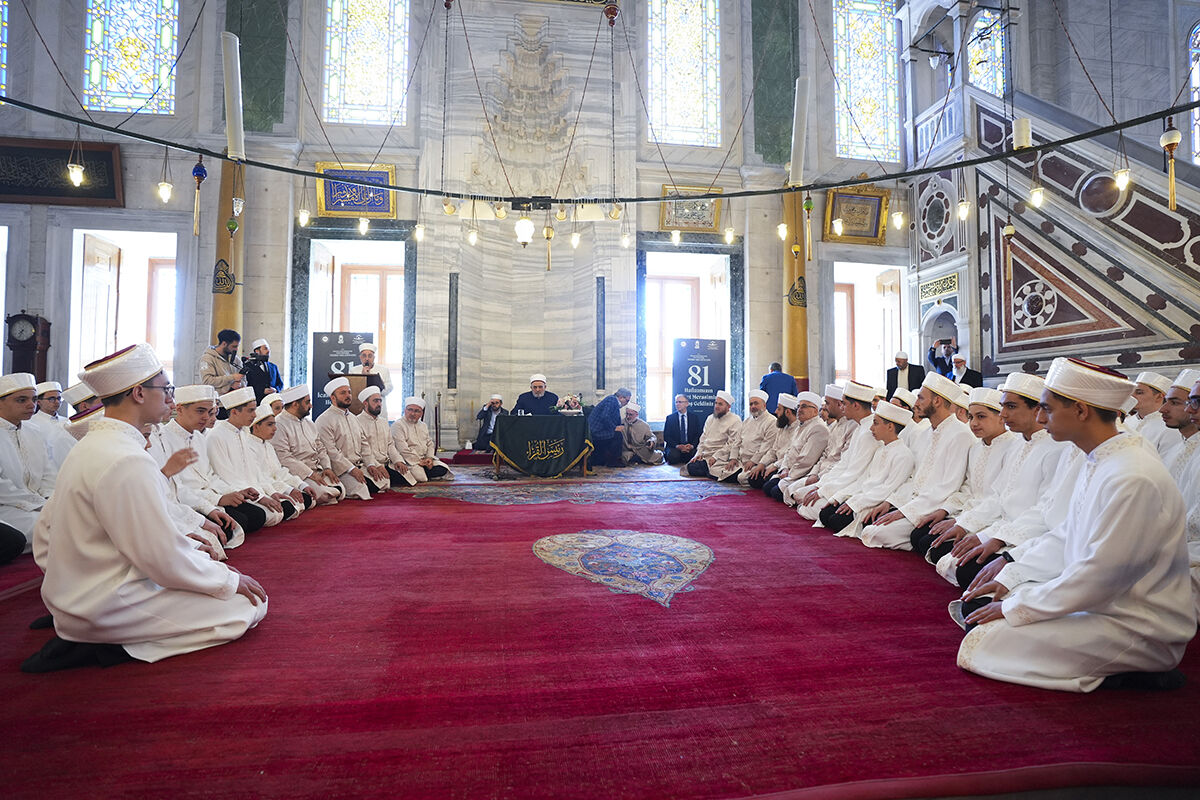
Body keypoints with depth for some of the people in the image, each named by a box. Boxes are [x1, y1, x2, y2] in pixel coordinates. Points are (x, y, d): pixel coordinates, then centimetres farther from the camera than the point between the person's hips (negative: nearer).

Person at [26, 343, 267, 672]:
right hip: (108, 605, -10)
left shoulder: (88, 447, 7)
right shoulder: (129, 461, -25)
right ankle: (115, 644, -10)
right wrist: (230, 580, -11)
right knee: (249, 605, -9)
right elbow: (164, 559, -24)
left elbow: (45, 530, 16)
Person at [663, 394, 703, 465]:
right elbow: (666, 436, 1)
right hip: (674, 447, -1)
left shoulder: (695, 417, 8)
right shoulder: (670, 417, 6)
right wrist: (677, 446, -15)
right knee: (673, 456, -33)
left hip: (690, 446, 1)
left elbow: (699, 434, 3)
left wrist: (692, 445, -15)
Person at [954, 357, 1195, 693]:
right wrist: (1010, 575, 8)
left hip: (1138, 629, -9)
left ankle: (1127, 673, -4)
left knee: (982, 644, -19)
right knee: (975, 604, 8)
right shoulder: (1100, 462, 5)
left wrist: (1014, 608, -18)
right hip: (1095, 600, 9)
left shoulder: (1133, 479, -26)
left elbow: (1100, 575, -25)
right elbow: (1066, 537, 15)